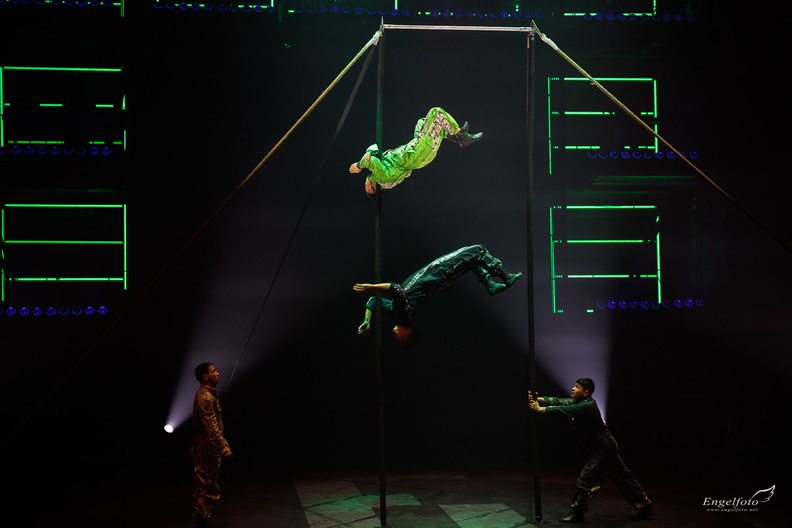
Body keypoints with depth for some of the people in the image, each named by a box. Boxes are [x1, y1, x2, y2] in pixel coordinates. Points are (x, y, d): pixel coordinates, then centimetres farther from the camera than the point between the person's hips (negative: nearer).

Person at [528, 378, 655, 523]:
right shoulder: (578, 401, 6)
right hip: (607, 447, 10)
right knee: (622, 479, 14)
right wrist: (537, 399, -13)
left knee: (586, 479, -8)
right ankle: (645, 507, 22)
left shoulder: (587, 406, -23)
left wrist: (540, 409, -27)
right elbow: (559, 402, -2)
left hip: (604, 449, -10)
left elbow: (565, 410, -30)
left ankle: (577, 513, 0)